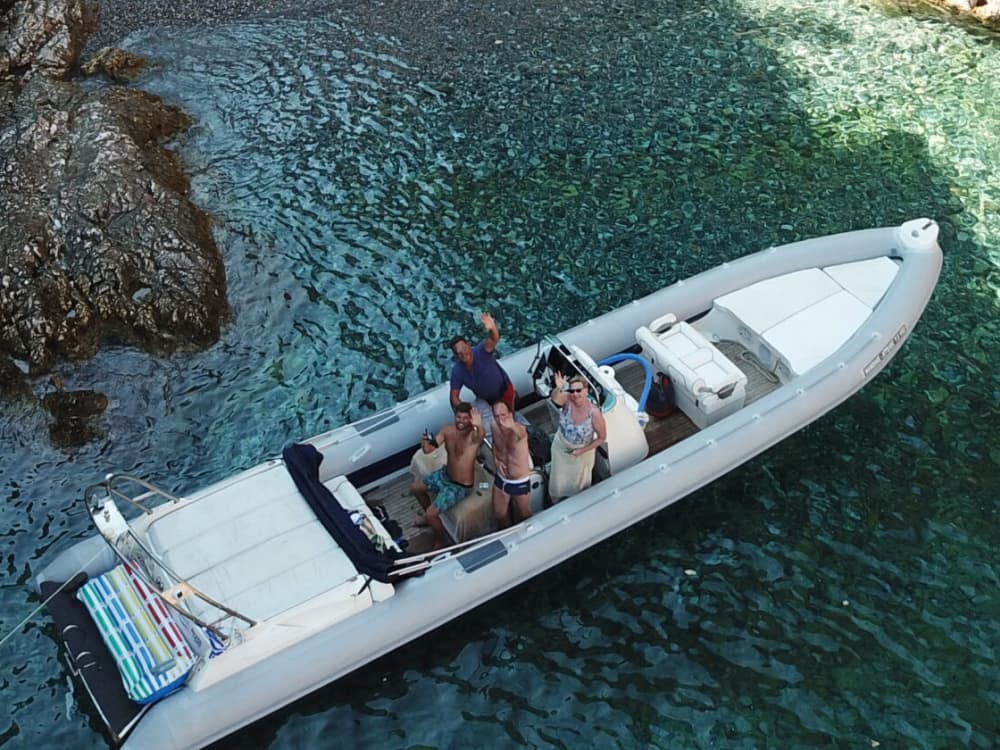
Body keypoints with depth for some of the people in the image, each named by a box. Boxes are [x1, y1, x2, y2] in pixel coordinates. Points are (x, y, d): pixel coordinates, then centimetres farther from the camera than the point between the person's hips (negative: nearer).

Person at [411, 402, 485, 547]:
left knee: (430, 514, -12)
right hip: (445, 474, 8)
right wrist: (425, 442, -36)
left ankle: (440, 542, 17)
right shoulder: (447, 430, -10)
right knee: (415, 488, 23)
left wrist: (479, 426, -80)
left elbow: (479, 436, -56)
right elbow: (428, 450, -11)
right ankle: (430, 519, 46)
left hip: (460, 486, -8)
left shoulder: (473, 435, -30)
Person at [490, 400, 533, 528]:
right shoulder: (495, 426, -13)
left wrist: (512, 427, -82)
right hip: (501, 479, 5)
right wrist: (496, 459, -7)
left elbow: (521, 434, -59)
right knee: (499, 514, 21)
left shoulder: (519, 429, -31)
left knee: (524, 515, 18)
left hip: (520, 482, -5)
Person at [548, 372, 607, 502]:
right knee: (559, 481, 24)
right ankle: (557, 503, 55)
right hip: (561, 447, 2)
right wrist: (558, 389, -73)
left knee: (578, 483, 25)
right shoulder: (567, 399, -27)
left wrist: (583, 451, -19)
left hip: (583, 451, -2)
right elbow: (554, 399, -52)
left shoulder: (594, 413, -32)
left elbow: (602, 438, -18)